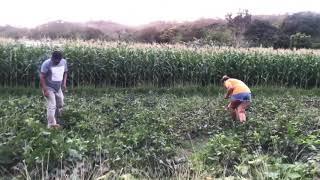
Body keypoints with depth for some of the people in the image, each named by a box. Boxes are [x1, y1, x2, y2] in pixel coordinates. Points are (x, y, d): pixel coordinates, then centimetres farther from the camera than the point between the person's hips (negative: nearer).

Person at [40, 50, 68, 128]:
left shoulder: (64, 62, -4)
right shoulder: (46, 64, -20)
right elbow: (42, 77, -18)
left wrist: (64, 83, 1)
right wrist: (45, 90, -22)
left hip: (58, 88, 6)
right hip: (49, 88, -6)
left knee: (60, 105, 14)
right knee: (52, 106, -11)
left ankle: (54, 120, 34)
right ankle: (51, 124, -3)